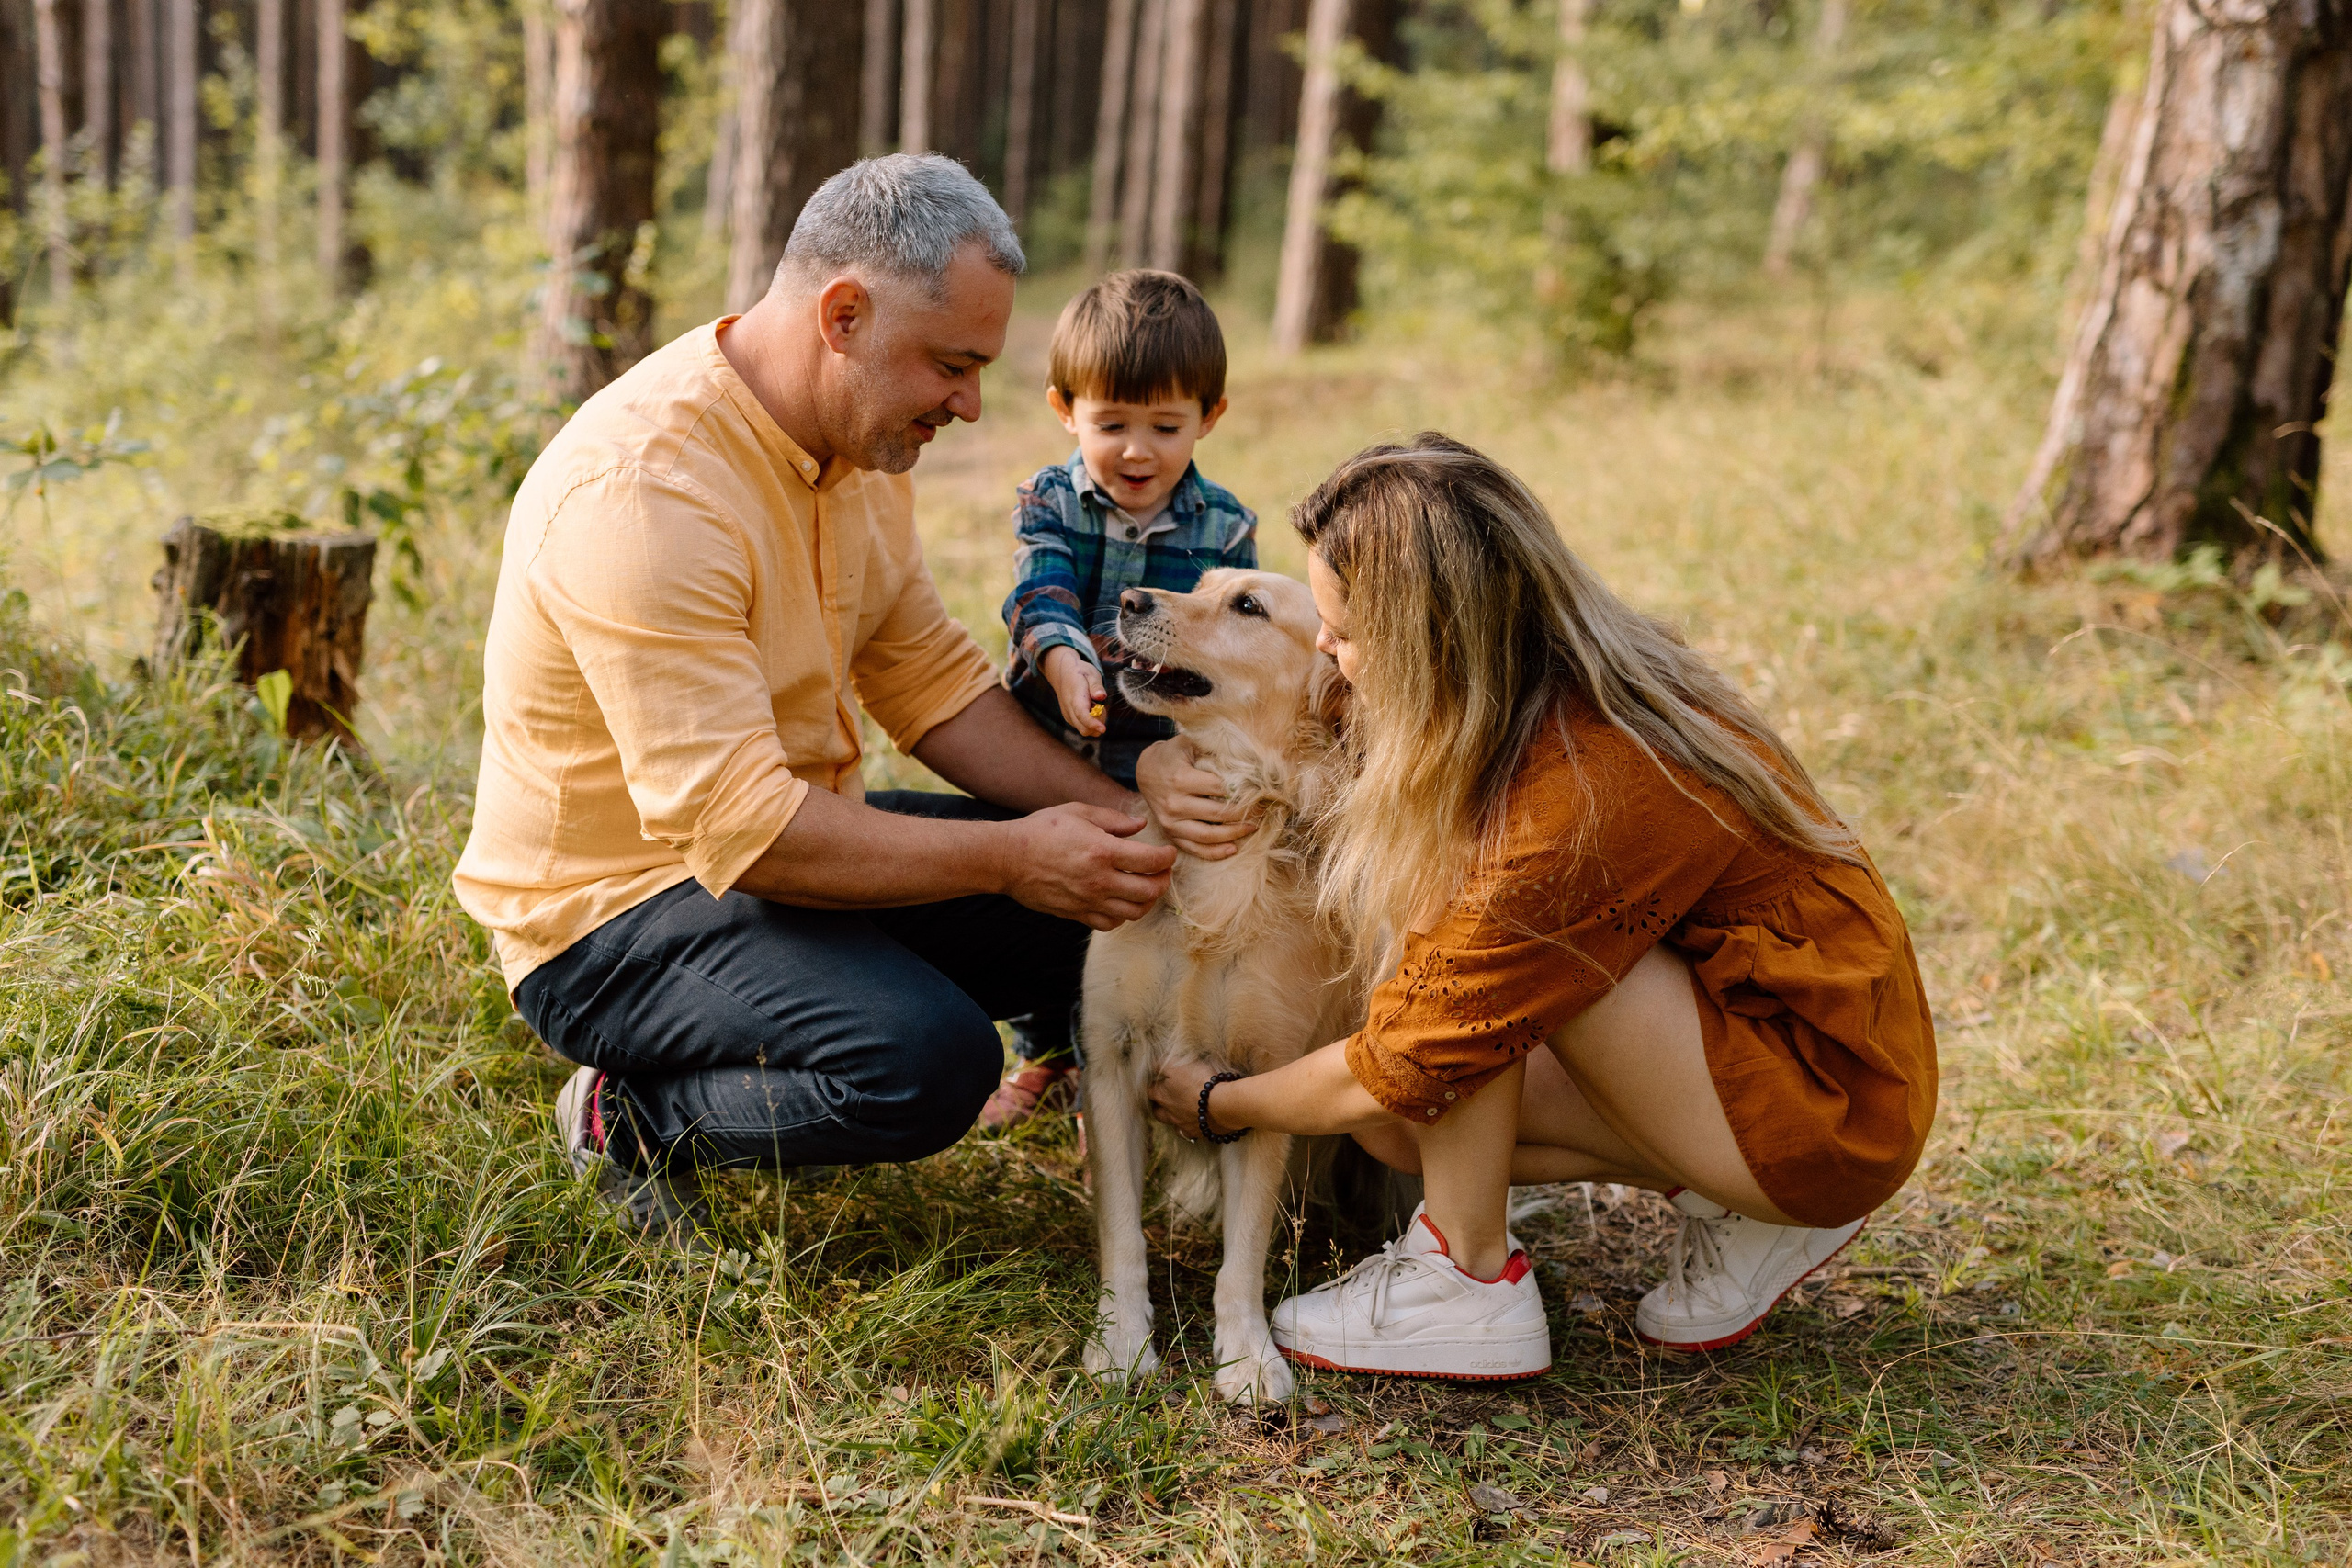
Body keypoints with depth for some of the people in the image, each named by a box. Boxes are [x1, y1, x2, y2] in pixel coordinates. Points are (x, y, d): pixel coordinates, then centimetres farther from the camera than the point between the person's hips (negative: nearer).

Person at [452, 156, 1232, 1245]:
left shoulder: (862, 440, 2)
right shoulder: (643, 490, -28)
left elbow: (930, 681, 9)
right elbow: (737, 825, -32)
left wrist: (1120, 815, -5)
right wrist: (1011, 858, -28)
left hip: (786, 835, 9)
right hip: (611, 909, -9)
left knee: (1098, 907, 0)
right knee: (928, 1062, -30)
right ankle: (635, 1121, -4)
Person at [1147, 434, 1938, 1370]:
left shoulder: (1571, 817, -29)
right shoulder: (1585, 683, -3)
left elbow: (1392, 1071, -16)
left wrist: (1217, 1107, 1)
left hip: (1828, 1110, -9)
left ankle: (1469, 1279, -6)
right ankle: (1735, 1214, 6)